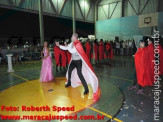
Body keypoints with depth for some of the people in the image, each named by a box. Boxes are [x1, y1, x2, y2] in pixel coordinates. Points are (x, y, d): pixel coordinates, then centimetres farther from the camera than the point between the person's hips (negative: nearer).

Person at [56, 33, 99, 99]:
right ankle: (69, 83, 42)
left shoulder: (78, 44, -20)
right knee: (69, 71, 18)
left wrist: (67, 46, -11)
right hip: (73, 61, 8)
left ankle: (86, 89, -8)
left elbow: (72, 51, -25)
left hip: (78, 61, -8)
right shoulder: (72, 43, 4)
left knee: (79, 74, -15)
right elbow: (66, 48, 14)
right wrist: (59, 45, 14)